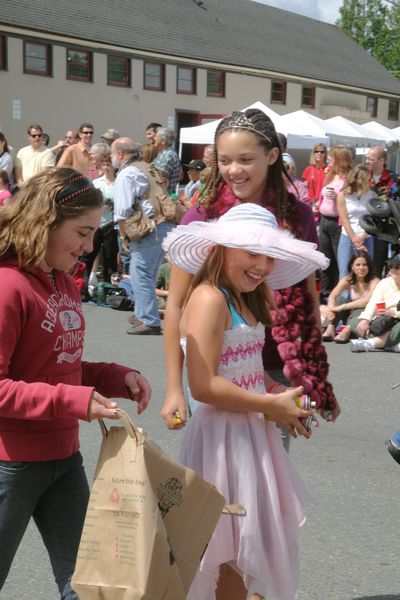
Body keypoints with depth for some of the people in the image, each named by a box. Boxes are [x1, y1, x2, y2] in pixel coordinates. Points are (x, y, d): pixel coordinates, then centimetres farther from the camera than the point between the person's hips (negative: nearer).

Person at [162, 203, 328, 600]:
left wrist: (284, 397, -2)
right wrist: (273, 406, -16)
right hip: (224, 435, -9)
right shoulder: (209, 298, -17)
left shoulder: (246, 302, 13)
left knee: (249, 547, 17)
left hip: (253, 433, 9)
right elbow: (204, 386, -24)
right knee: (227, 552, 1)